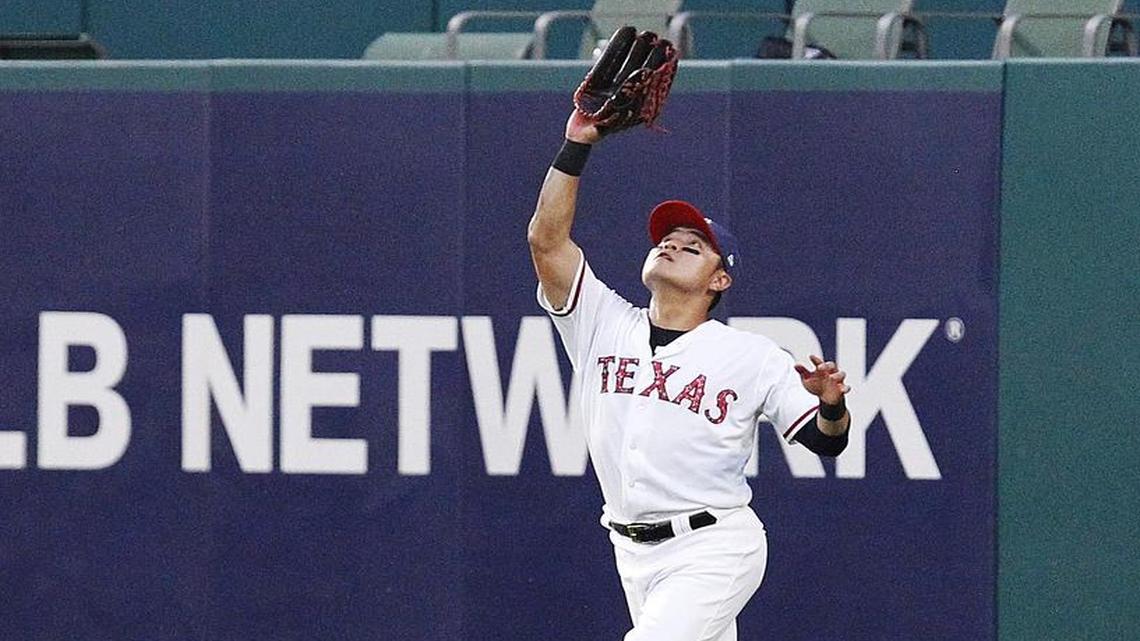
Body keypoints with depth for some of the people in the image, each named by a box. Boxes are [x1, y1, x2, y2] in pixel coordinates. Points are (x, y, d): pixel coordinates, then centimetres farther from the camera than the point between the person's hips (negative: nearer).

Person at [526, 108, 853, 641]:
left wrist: (830, 403, -24)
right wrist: (577, 145, -6)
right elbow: (546, 238, -1)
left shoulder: (751, 356, -2)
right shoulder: (604, 326, 7)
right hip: (634, 554, 5)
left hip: (713, 549, -5)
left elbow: (826, 441, -2)